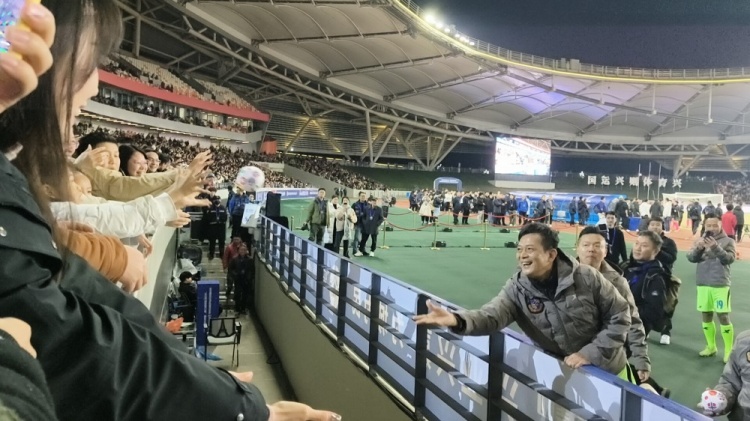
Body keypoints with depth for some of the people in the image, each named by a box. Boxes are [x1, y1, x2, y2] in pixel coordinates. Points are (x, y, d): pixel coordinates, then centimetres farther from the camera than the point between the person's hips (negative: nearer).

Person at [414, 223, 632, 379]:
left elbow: (620, 315, -11)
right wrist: (457, 320, -53)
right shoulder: (517, 288, -15)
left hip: (607, 369, -1)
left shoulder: (586, 277, -19)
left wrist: (591, 352, -19)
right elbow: (491, 315, -32)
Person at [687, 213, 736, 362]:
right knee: (706, 315, 12)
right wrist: (698, 248, -22)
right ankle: (711, 347, 26)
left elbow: (729, 259, -15)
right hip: (703, 284, 4)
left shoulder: (728, 241, -1)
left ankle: (729, 350, 8)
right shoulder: (700, 240, 7)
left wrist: (715, 247, -28)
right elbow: (691, 258, -4)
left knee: (723, 317, -3)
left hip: (721, 285, -4)